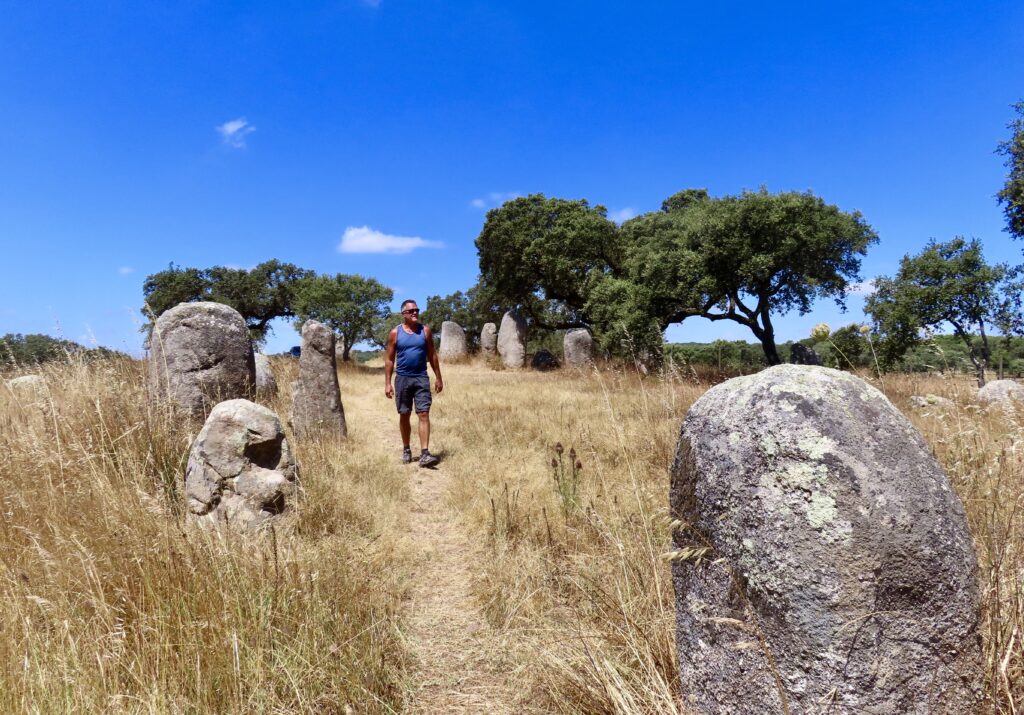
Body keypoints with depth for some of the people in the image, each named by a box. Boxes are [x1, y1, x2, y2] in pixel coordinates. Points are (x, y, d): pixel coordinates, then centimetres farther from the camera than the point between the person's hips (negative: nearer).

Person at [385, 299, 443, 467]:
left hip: (421, 378, 0)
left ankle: (424, 454, -12)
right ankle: (406, 450, 26)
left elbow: (432, 355, 9)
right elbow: (389, 359, 2)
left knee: (424, 414, -9)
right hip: (402, 379, 0)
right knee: (404, 416, 10)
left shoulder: (425, 330, 3)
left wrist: (438, 377, 7)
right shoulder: (395, 332, 0)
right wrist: (387, 383, -3)